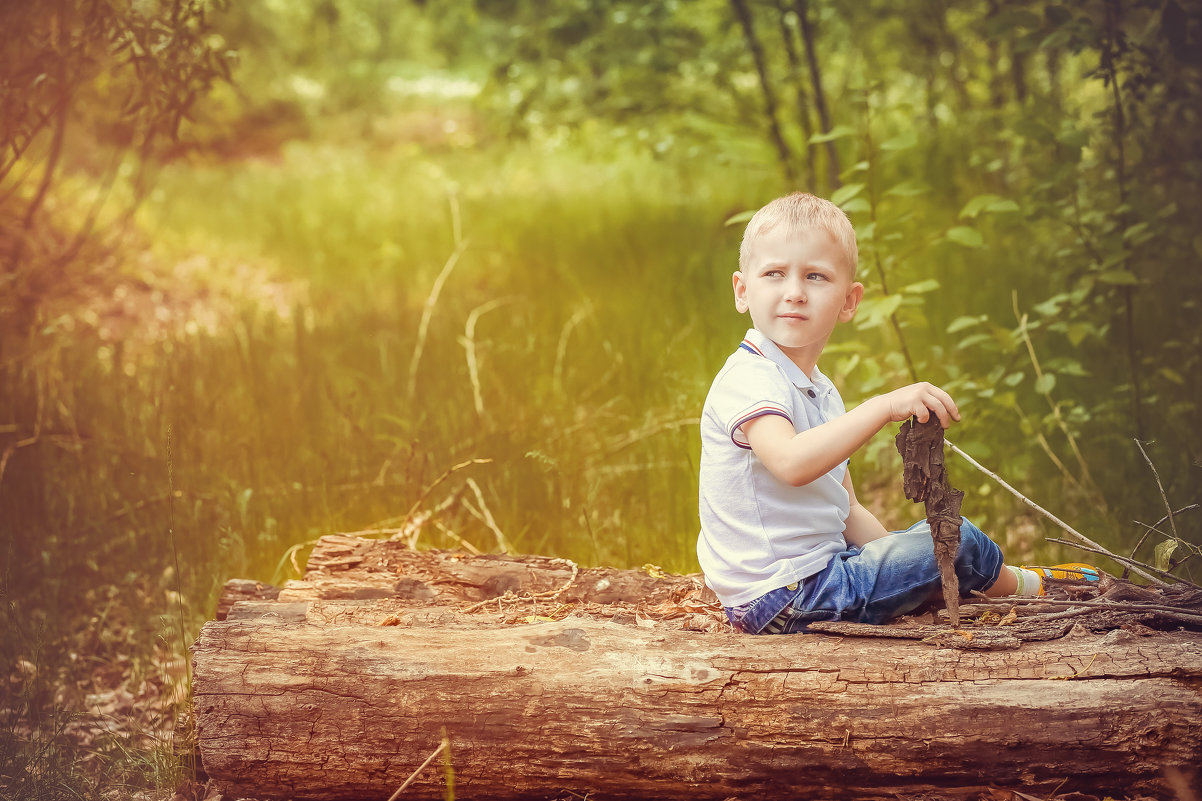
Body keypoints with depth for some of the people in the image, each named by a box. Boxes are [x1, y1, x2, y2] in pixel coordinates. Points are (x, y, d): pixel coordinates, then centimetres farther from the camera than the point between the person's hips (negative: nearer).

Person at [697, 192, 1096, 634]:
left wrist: (896, 556, 4)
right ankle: (1025, 587, 21)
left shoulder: (819, 391, 16)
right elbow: (791, 462, -38)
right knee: (956, 539, -5)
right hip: (784, 597, -10)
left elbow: (846, 512, 18)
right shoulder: (748, 379, -17)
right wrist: (885, 406, -41)